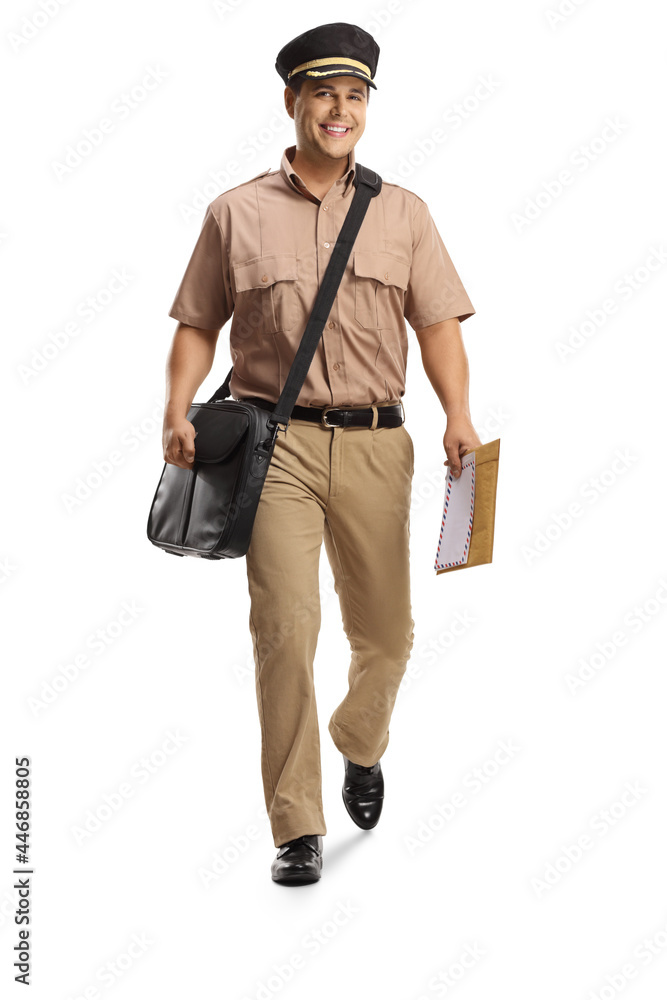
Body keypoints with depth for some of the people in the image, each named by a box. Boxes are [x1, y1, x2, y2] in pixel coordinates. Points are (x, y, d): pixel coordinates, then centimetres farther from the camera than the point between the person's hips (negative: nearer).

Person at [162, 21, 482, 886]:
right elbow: (197, 326, 10)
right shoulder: (236, 213, 9)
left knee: (385, 631, 9)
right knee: (286, 627, -10)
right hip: (276, 439, -2)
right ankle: (297, 829, -1)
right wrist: (178, 414, -5)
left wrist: (458, 416, -10)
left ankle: (361, 746, 41)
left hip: (376, 444, 2)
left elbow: (438, 323, 6)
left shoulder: (403, 213, 12)